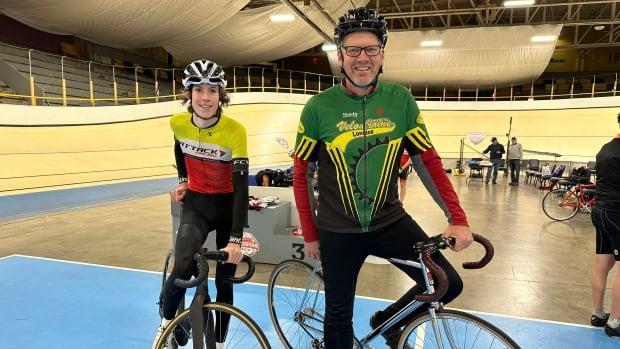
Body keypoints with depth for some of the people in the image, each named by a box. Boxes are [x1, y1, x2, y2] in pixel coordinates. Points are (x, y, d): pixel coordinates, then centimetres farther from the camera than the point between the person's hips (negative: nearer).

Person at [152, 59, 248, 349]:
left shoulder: (234, 130, -23)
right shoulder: (178, 123, -11)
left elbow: (241, 186, -28)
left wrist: (236, 239, -34)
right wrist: (182, 180, 6)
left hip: (227, 206, -1)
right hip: (196, 203, 2)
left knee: (224, 280, 5)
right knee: (183, 269, -21)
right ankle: (166, 325, 10)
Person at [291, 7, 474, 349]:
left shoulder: (400, 99, -7)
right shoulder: (318, 107, -12)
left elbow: (430, 160, -2)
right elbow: (301, 173, -3)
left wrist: (458, 218, -10)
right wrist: (310, 234, -2)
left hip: (390, 222, 2)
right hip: (338, 231, -1)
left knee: (449, 284, -1)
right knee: (339, 315, 12)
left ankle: (386, 321, 24)